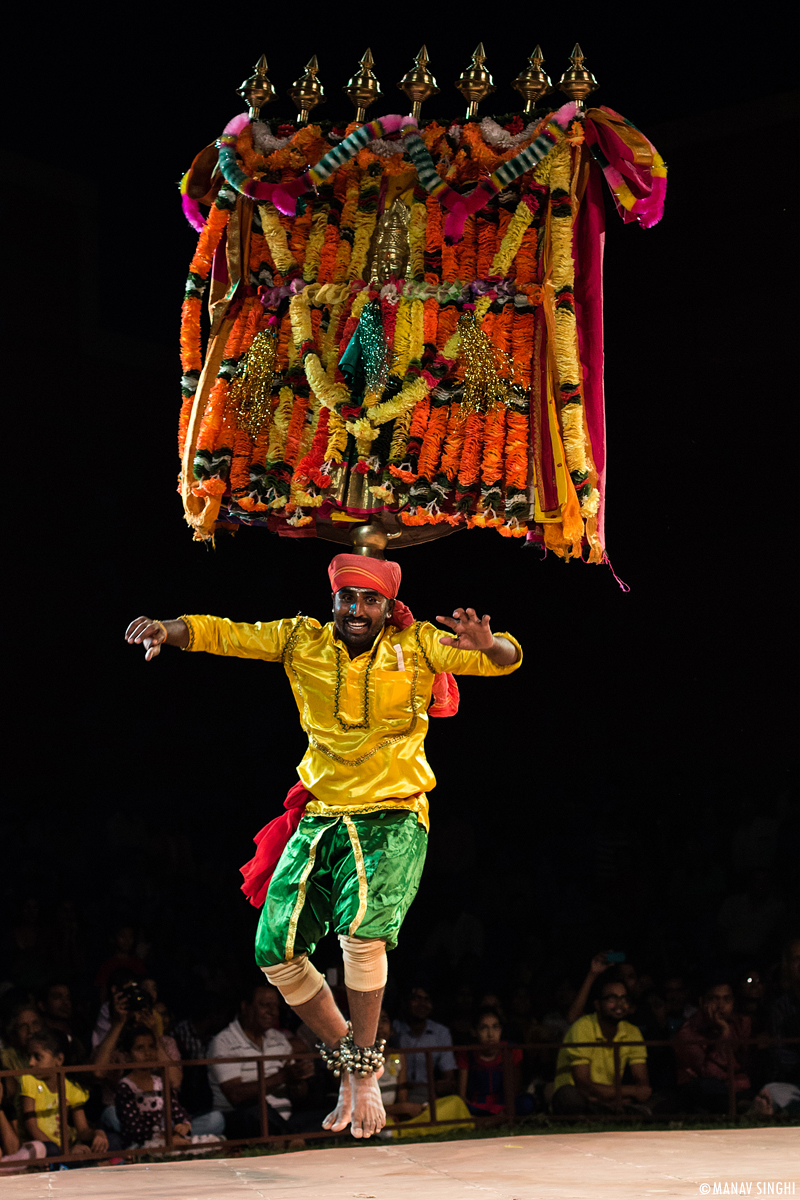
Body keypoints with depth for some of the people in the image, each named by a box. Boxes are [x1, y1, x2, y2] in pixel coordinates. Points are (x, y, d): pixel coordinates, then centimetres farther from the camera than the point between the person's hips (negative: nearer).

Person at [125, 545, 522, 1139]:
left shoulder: (416, 645, -3)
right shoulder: (303, 641, 4)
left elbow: (504, 661, -9)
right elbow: (223, 633, 1)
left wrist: (486, 643, -33)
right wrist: (169, 630, -19)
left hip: (393, 818, -4)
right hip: (320, 817, 4)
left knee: (362, 924, -28)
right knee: (277, 952, -1)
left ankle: (365, 1068, -9)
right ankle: (348, 1062, 21)